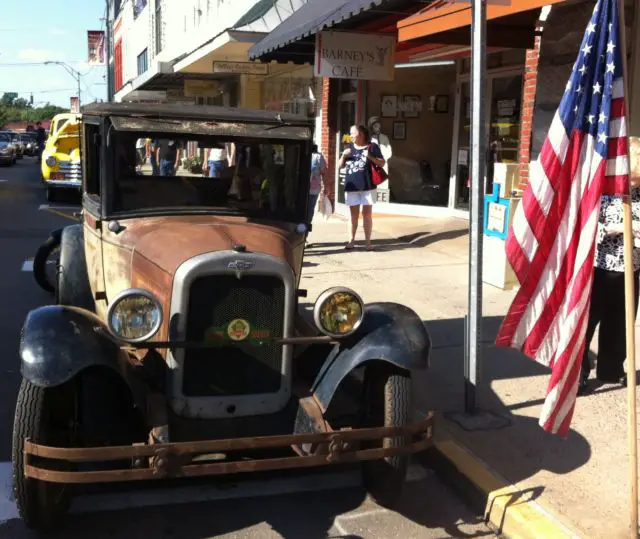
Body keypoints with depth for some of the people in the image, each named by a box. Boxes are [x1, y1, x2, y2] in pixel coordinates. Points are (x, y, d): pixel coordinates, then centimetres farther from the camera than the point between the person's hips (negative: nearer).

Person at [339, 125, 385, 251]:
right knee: (354, 215, 8)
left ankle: (368, 241, 5)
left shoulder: (372, 146, -1)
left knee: (367, 214, 0)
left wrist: (370, 156, -17)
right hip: (351, 186, 3)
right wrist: (344, 155, -5)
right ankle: (352, 240, 14)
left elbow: (382, 163, -2)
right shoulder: (349, 148, 11)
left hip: (367, 186, -3)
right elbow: (341, 165, 15)